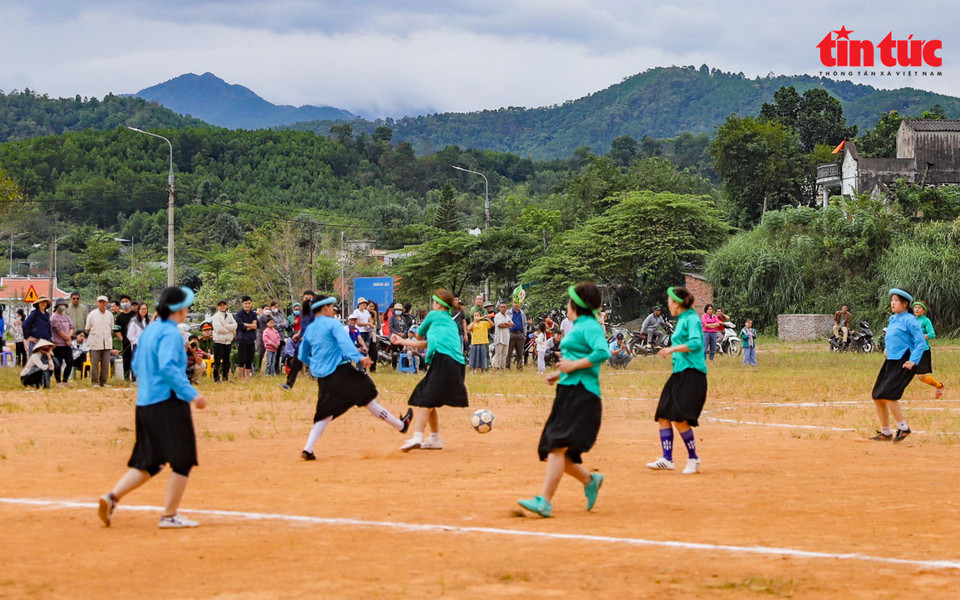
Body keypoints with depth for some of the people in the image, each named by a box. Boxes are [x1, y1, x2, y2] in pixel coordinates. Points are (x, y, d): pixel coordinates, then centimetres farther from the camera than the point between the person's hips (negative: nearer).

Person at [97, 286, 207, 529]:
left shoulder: (149, 331, 14)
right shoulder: (170, 333, -13)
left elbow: (137, 366, 21)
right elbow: (168, 367, -25)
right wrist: (192, 394, -26)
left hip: (144, 404, 9)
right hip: (169, 402, -9)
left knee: (149, 463, 14)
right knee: (183, 461, 1)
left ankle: (112, 497, 0)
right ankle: (169, 515, 2)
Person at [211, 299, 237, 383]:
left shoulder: (230, 316, 12)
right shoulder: (216, 317, -4)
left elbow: (234, 325, -1)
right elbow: (218, 329, -16)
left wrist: (225, 326, -13)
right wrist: (230, 330, -7)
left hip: (228, 341, 5)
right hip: (219, 341, -5)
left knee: (226, 360, 11)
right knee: (217, 360, -6)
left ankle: (225, 377, 19)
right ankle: (217, 378, -2)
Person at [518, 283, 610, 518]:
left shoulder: (589, 326, -7)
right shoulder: (578, 327, 21)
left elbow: (602, 352, -23)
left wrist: (573, 366, -18)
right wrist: (559, 373, 15)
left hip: (581, 394, -10)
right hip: (568, 393, 10)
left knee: (557, 447, -18)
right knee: (550, 451, 7)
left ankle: (544, 501, -23)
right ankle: (590, 480, 21)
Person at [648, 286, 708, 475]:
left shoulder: (691, 319, -9)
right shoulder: (682, 320, 19)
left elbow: (696, 343, -22)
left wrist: (672, 348, -20)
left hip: (691, 374, -10)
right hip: (679, 373, 10)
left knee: (679, 419, -14)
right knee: (663, 415, 2)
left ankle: (693, 459, 0)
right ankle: (667, 459, 2)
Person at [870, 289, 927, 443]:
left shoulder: (909, 320, -11)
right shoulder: (892, 319, 14)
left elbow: (921, 342, -14)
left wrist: (913, 360, -23)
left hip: (904, 363, -9)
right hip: (891, 361, 9)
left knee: (888, 395, -20)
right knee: (877, 397, 5)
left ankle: (903, 428, -6)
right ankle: (885, 432, 17)